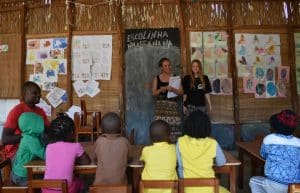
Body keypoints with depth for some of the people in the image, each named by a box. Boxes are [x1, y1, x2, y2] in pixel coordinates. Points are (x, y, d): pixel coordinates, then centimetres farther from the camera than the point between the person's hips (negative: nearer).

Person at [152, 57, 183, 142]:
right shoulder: (157, 78, 10)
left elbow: (181, 92, 2)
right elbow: (154, 93, 5)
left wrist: (173, 89, -16)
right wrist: (162, 89, -12)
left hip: (173, 105, 0)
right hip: (161, 106, 0)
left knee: (173, 127, -7)